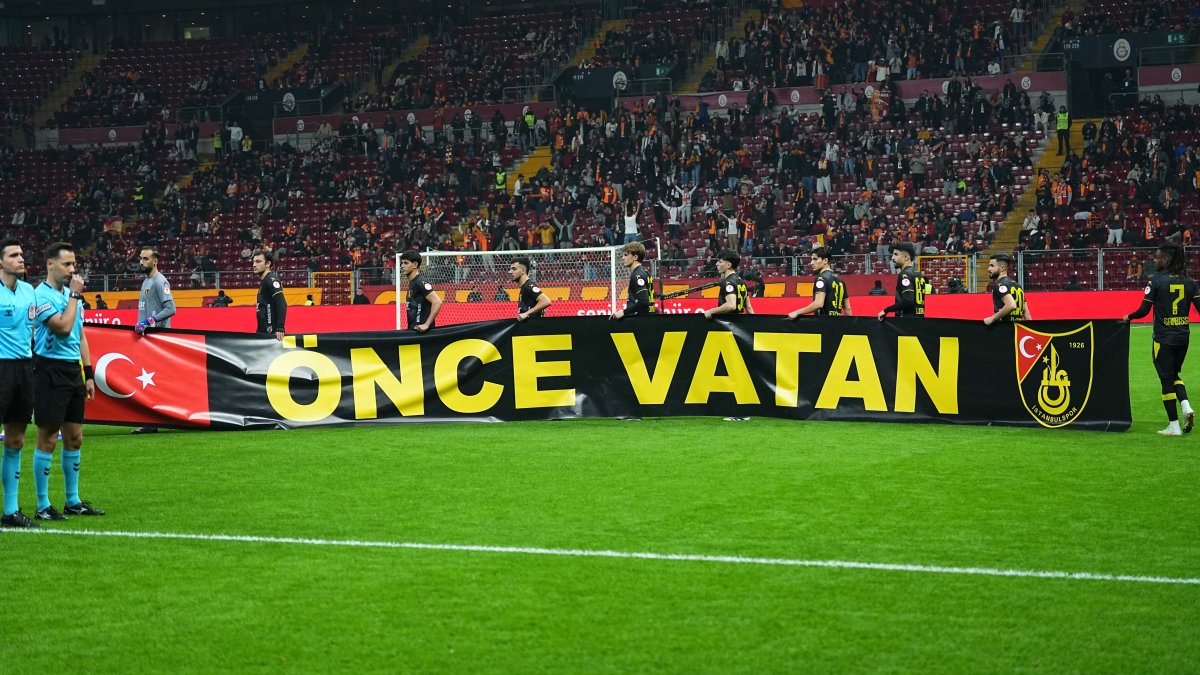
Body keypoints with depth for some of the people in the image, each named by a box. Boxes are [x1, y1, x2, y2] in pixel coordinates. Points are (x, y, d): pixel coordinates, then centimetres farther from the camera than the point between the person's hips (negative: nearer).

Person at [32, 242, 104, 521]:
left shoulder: (71, 293, 15)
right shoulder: (42, 295, -12)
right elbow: (63, 327, -23)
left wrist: (88, 373, 16)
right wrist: (74, 295, -14)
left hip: (73, 372, 8)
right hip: (51, 370, -8)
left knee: (74, 438, 10)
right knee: (48, 440, -4)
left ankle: (72, 501, 19)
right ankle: (43, 506, 2)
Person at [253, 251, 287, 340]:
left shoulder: (271, 280, -11)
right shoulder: (263, 281, 18)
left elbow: (282, 304, -21)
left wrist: (280, 328, -28)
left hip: (271, 332, -10)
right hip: (263, 331, 10)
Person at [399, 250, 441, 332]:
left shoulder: (420, 282, -13)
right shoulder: (412, 283, 15)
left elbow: (437, 302, -22)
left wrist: (427, 324, -23)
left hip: (421, 331, -10)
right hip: (414, 330, 10)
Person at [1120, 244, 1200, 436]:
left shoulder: (1157, 280, -10)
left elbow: (1144, 310, -10)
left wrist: (1128, 317, 8)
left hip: (1164, 338, -5)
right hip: (1183, 336, 5)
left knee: (1166, 379, 3)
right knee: (1174, 374, 22)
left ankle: (1173, 425, 5)